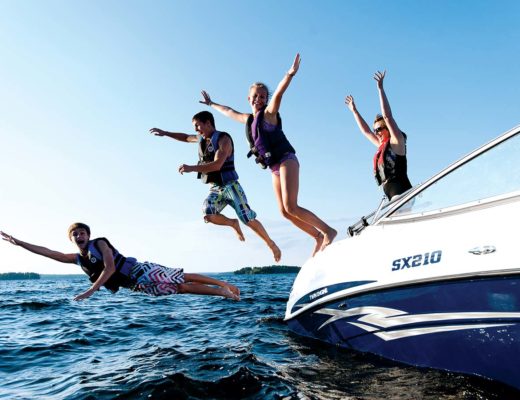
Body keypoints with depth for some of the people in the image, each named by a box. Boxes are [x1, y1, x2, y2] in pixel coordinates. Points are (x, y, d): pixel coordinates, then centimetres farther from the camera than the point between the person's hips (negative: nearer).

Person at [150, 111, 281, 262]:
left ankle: (272, 244, 7)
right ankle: (233, 223, 7)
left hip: (230, 185, -6)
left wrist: (191, 168, -27)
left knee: (248, 219, -11)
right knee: (208, 215, -21)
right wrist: (165, 133, 25)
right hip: (215, 188, 6)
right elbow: (185, 137, 33)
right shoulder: (201, 138, 11)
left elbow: (217, 165, -25)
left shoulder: (223, 139, -13)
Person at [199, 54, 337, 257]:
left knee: (291, 207, -19)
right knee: (284, 211, 1)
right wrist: (211, 104, 48)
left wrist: (290, 74, -37)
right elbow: (229, 111, 35)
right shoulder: (248, 119, 17)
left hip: (286, 161, -7)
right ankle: (319, 237, 11)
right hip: (275, 168, 7)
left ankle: (328, 231, -6)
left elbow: (278, 94, -21)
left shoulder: (269, 113, -1)